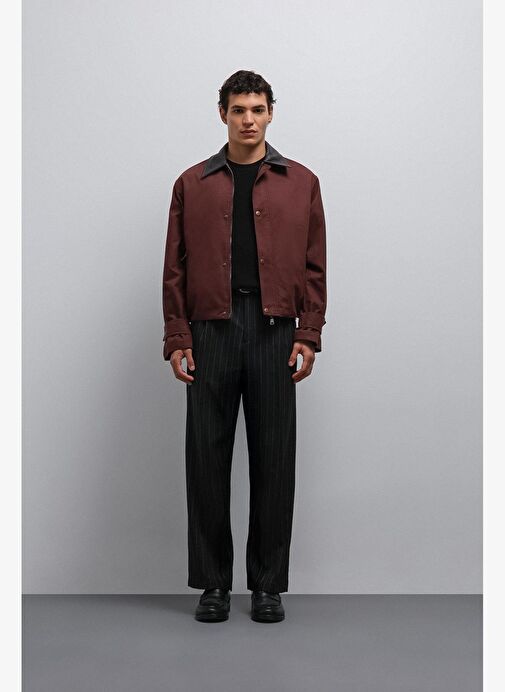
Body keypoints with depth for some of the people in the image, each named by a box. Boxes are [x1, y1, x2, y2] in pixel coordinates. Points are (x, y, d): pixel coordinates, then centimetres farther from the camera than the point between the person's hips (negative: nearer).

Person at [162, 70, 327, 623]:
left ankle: (268, 584, 17)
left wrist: (308, 337, -4)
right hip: (210, 333, 1)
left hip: (274, 333, 0)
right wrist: (177, 341, -3)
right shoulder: (192, 184, 8)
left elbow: (314, 267, 5)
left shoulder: (300, 183, 7)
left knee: (274, 461, 4)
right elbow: (175, 269, 5)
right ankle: (212, 583, 18)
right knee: (207, 460, 4)